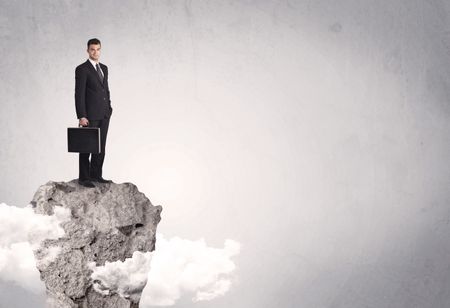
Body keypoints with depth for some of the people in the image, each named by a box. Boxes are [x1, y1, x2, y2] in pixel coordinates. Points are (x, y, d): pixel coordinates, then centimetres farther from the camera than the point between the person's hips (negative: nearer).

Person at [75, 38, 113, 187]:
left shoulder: (104, 68, 14)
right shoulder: (82, 69, -8)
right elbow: (79, 94, -12)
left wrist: (109, 108, 13)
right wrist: (81, 116, -17)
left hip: (104, 115, 7)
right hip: (90, 115, -7)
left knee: (100, 147, 9)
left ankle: (96, 175, 18)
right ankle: (84, 178, 5)